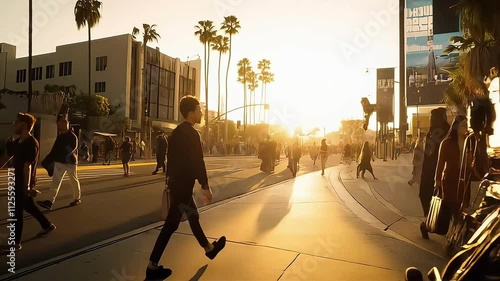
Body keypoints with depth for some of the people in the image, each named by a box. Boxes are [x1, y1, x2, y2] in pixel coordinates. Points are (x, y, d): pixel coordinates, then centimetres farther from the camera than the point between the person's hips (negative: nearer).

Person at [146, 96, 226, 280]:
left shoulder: (178, 131, 10)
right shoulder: (191, 134, -18)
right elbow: (197, 162, -22)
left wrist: (170, 179, 20)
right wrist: (205, 187, -16)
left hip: (176, 182, 10)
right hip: (183, 184, -10)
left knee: (193, 216, 20)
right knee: (171, 223, -2)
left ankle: (209, 249, 38)